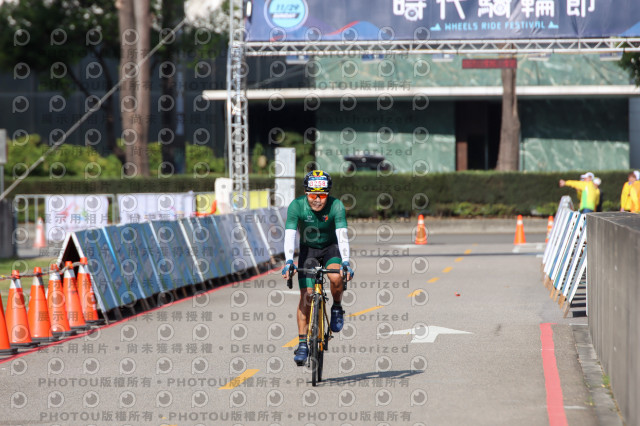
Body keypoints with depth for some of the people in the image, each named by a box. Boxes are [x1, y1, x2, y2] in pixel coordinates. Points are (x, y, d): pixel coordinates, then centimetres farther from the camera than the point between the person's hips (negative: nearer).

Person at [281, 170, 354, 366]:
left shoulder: (336, 206, -25)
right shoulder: (296, 206, -23)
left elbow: (342, 236, -32)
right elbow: (289, 236, -31)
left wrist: (346, 262, -46)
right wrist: (289, 261, -46)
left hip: (331, 248, -1)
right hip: (308, 250, 1)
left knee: (336, 277, -31)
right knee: (306, 295, -10)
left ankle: (337, 308, -1)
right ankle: (302, 344, -3)